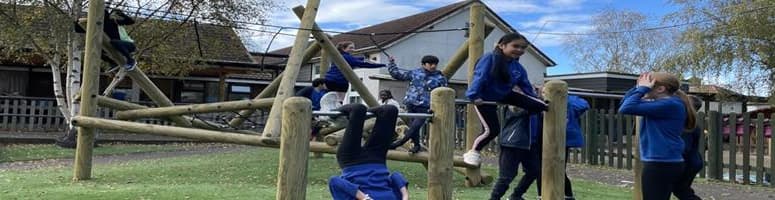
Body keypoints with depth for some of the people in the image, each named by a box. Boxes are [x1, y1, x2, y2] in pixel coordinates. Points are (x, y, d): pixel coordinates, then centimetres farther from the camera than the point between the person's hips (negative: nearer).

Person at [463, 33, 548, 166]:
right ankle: (473, 152, 5)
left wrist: (535, 101, 11)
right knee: (492, 130, -16)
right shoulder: (490, 59, -20)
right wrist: (474, 96, -37)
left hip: (505, 95, 7)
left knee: (540, 106, -3)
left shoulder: (518, 68, 0)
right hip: (485, 98, -6)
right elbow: (480, 77, -28)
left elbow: (526, 86, 10)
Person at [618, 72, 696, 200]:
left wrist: (643, 88, -11)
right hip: (666, 163, 10)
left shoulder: (670, 104, -16)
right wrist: (639, 87, 5)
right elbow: (625, 102, 17)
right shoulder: (664, 104, 15)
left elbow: (626, 108, -23)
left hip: (661, 165, -10)